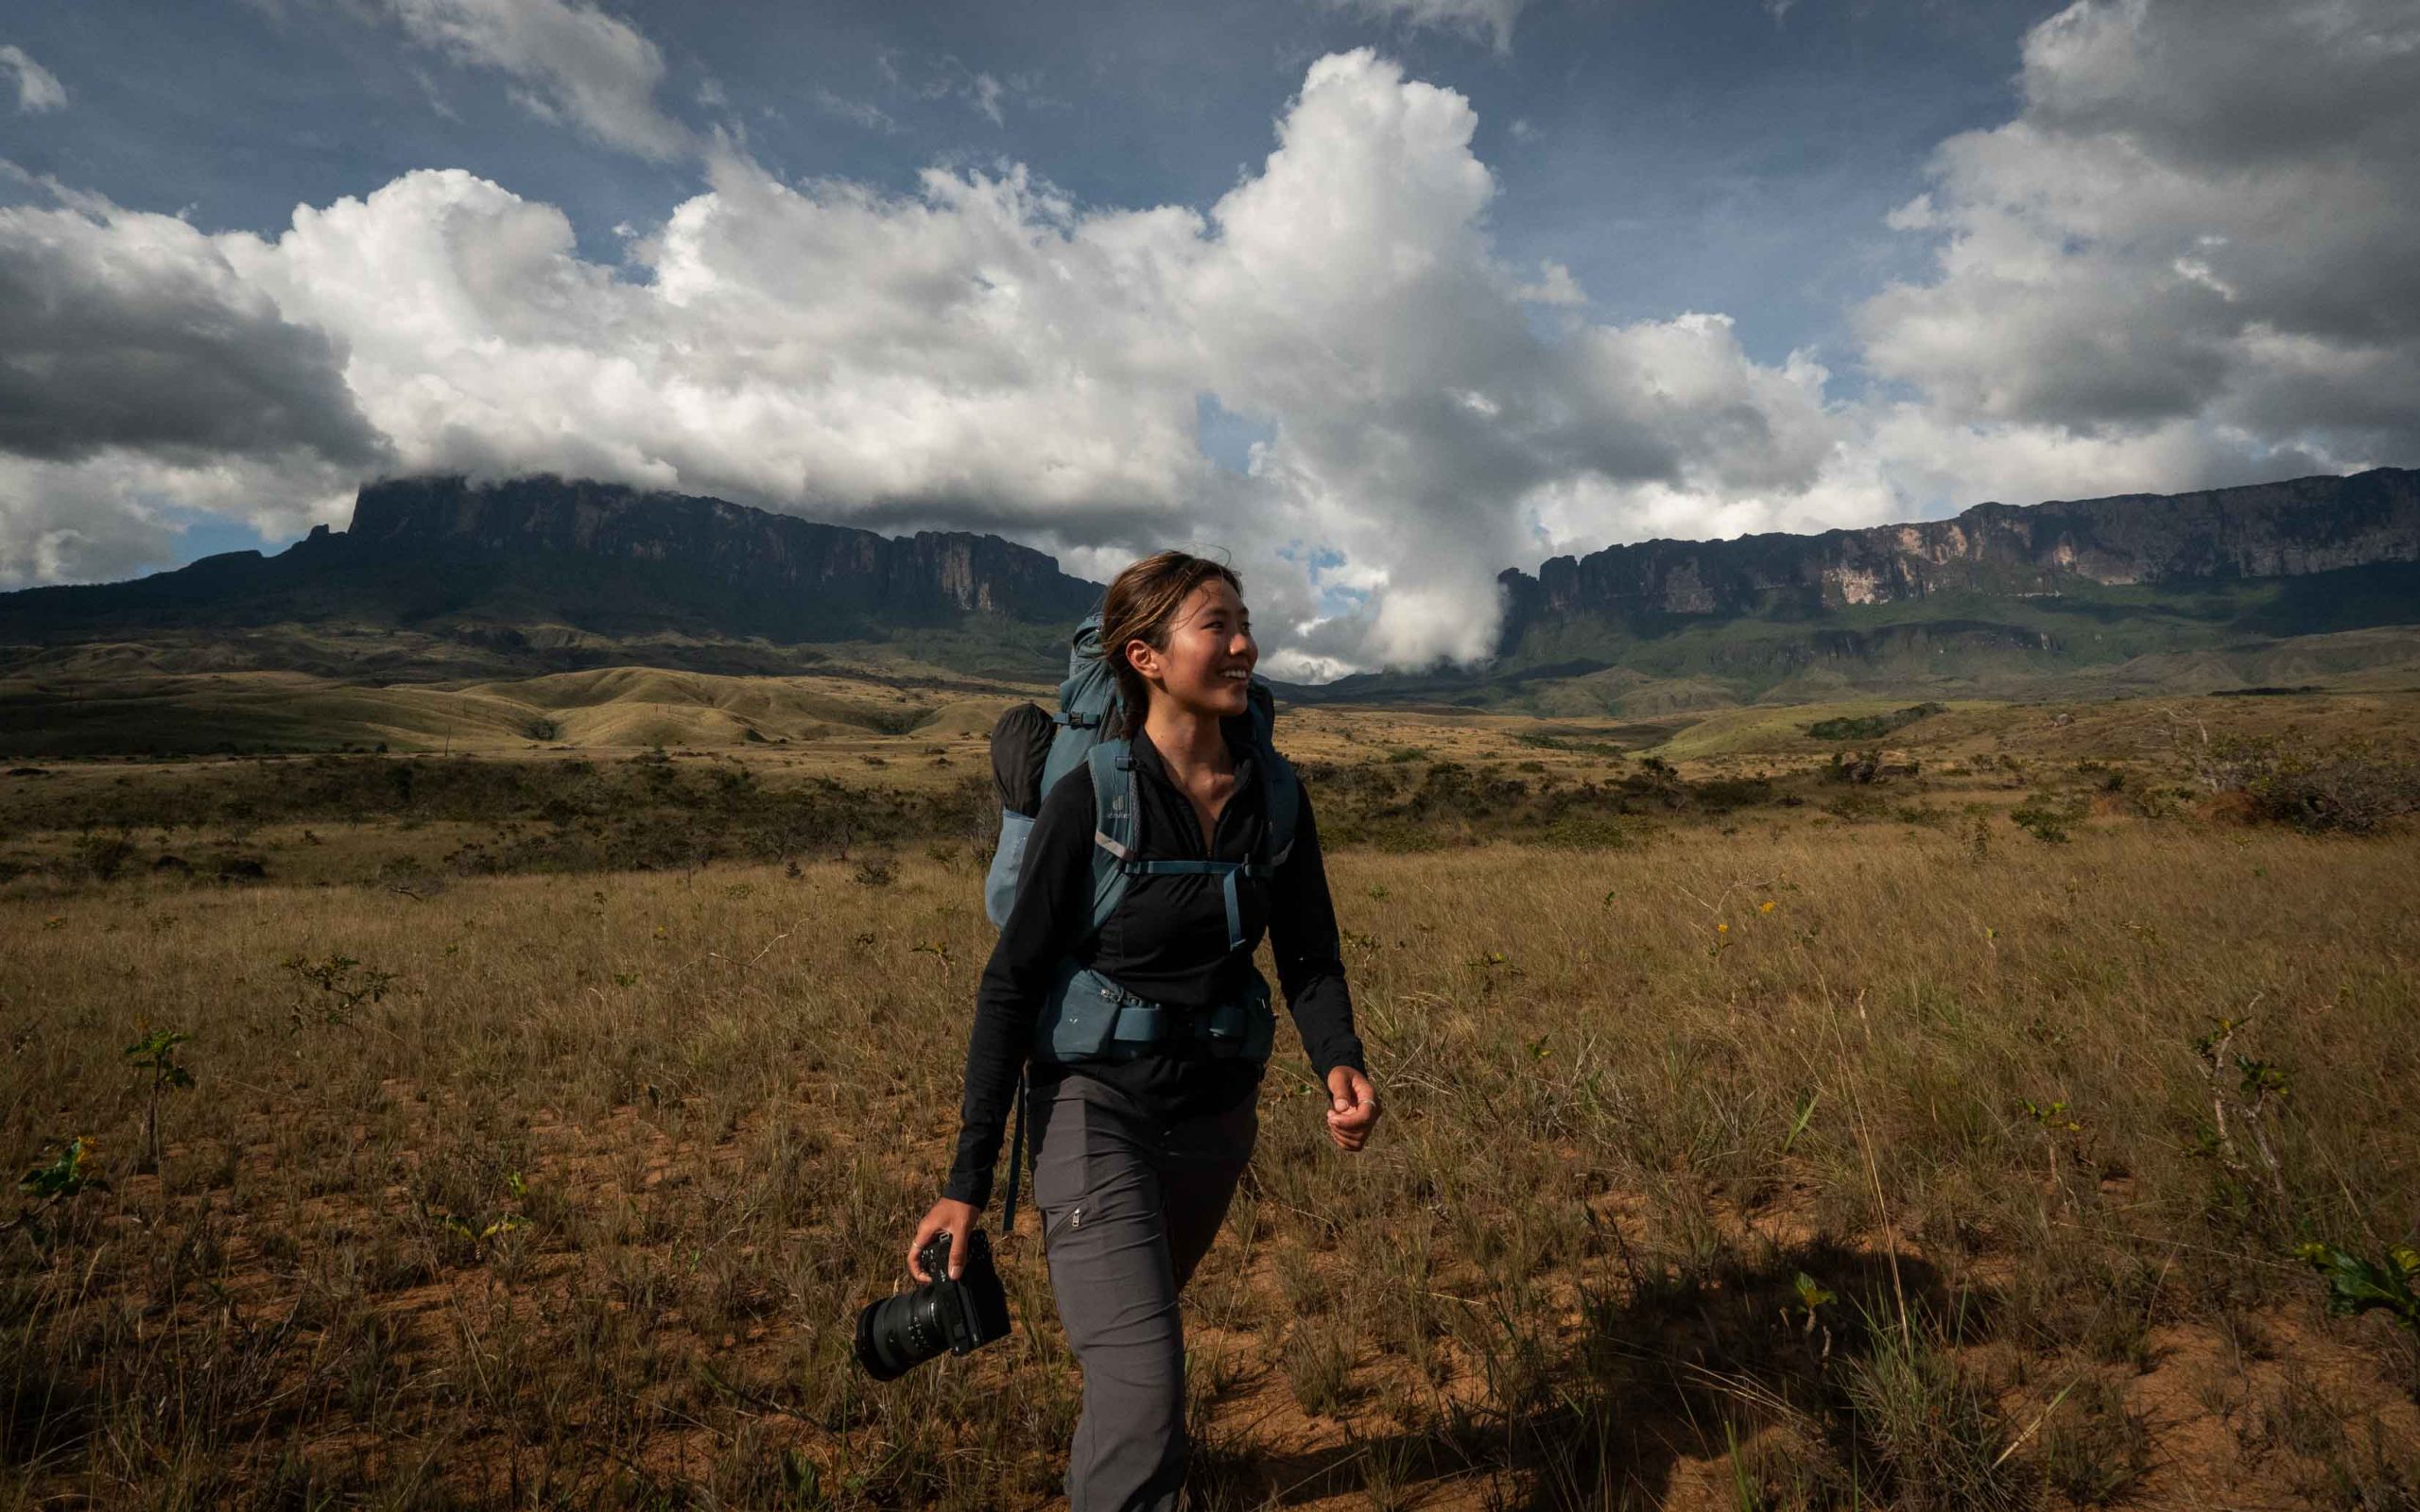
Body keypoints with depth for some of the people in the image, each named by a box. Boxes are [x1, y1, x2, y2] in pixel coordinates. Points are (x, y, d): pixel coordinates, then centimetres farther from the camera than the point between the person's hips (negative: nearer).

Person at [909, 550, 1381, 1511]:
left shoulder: (1275, 798, -5)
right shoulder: (1090, 799, -19)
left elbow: (1309, 958, 1)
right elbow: (1011, 985, -14)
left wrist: (1340, 1066, -20)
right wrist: (968, 1180, -14)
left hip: (1217, 1115, 5)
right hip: (1097, 1108, -5)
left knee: (1143, 1320, 27)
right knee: (1145, 1398, -15)